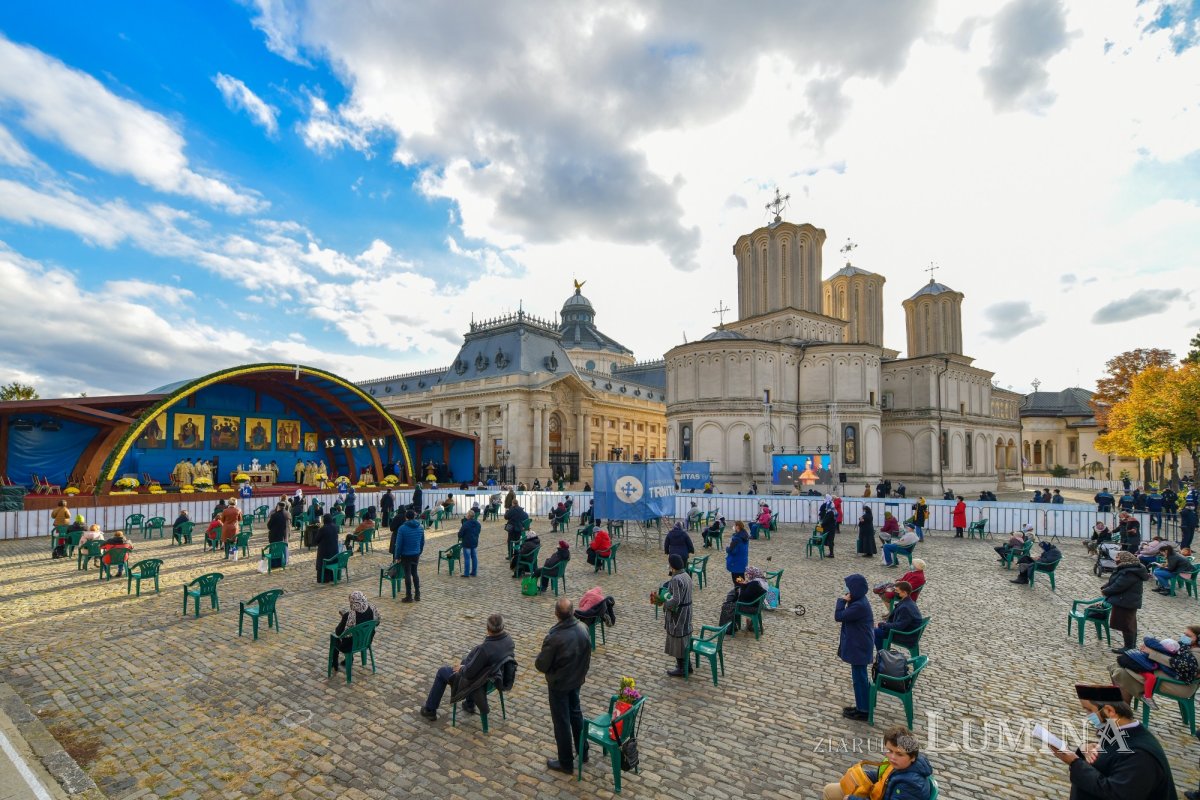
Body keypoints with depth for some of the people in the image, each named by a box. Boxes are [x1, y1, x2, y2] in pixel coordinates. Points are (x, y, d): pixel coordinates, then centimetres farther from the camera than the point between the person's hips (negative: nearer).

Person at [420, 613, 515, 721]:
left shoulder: (485, 648, -40)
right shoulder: (508, 639, -17)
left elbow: (469, 673, -29)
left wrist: (461, 668, -5)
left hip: (477, 684, -6)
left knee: (443, 671, 18)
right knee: (465, 659, 35)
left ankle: (430, 710, 36)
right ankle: (470, 704, 45)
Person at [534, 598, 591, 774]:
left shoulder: (554, 638, -33)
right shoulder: (583, 629, -16)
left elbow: (541, 665, -21)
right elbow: (587, 656, 0)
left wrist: (540, 660, 1)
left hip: (559, 684, -5)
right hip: (577, 680, 6)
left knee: (562, 722, 13)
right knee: (576, 714, 26)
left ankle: (566, 763, 29)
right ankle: (583, 752, 41)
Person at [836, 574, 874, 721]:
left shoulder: (859, 606, -28)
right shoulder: (858, 601, 4)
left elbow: (838, 616, -24)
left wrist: (841, 601, -18)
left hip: (859, 648, -10)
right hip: (858, 645, 10)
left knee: (859, 677, 3)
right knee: (860, 676, 19)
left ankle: (863, 711, 16)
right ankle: (862, 706, 32)